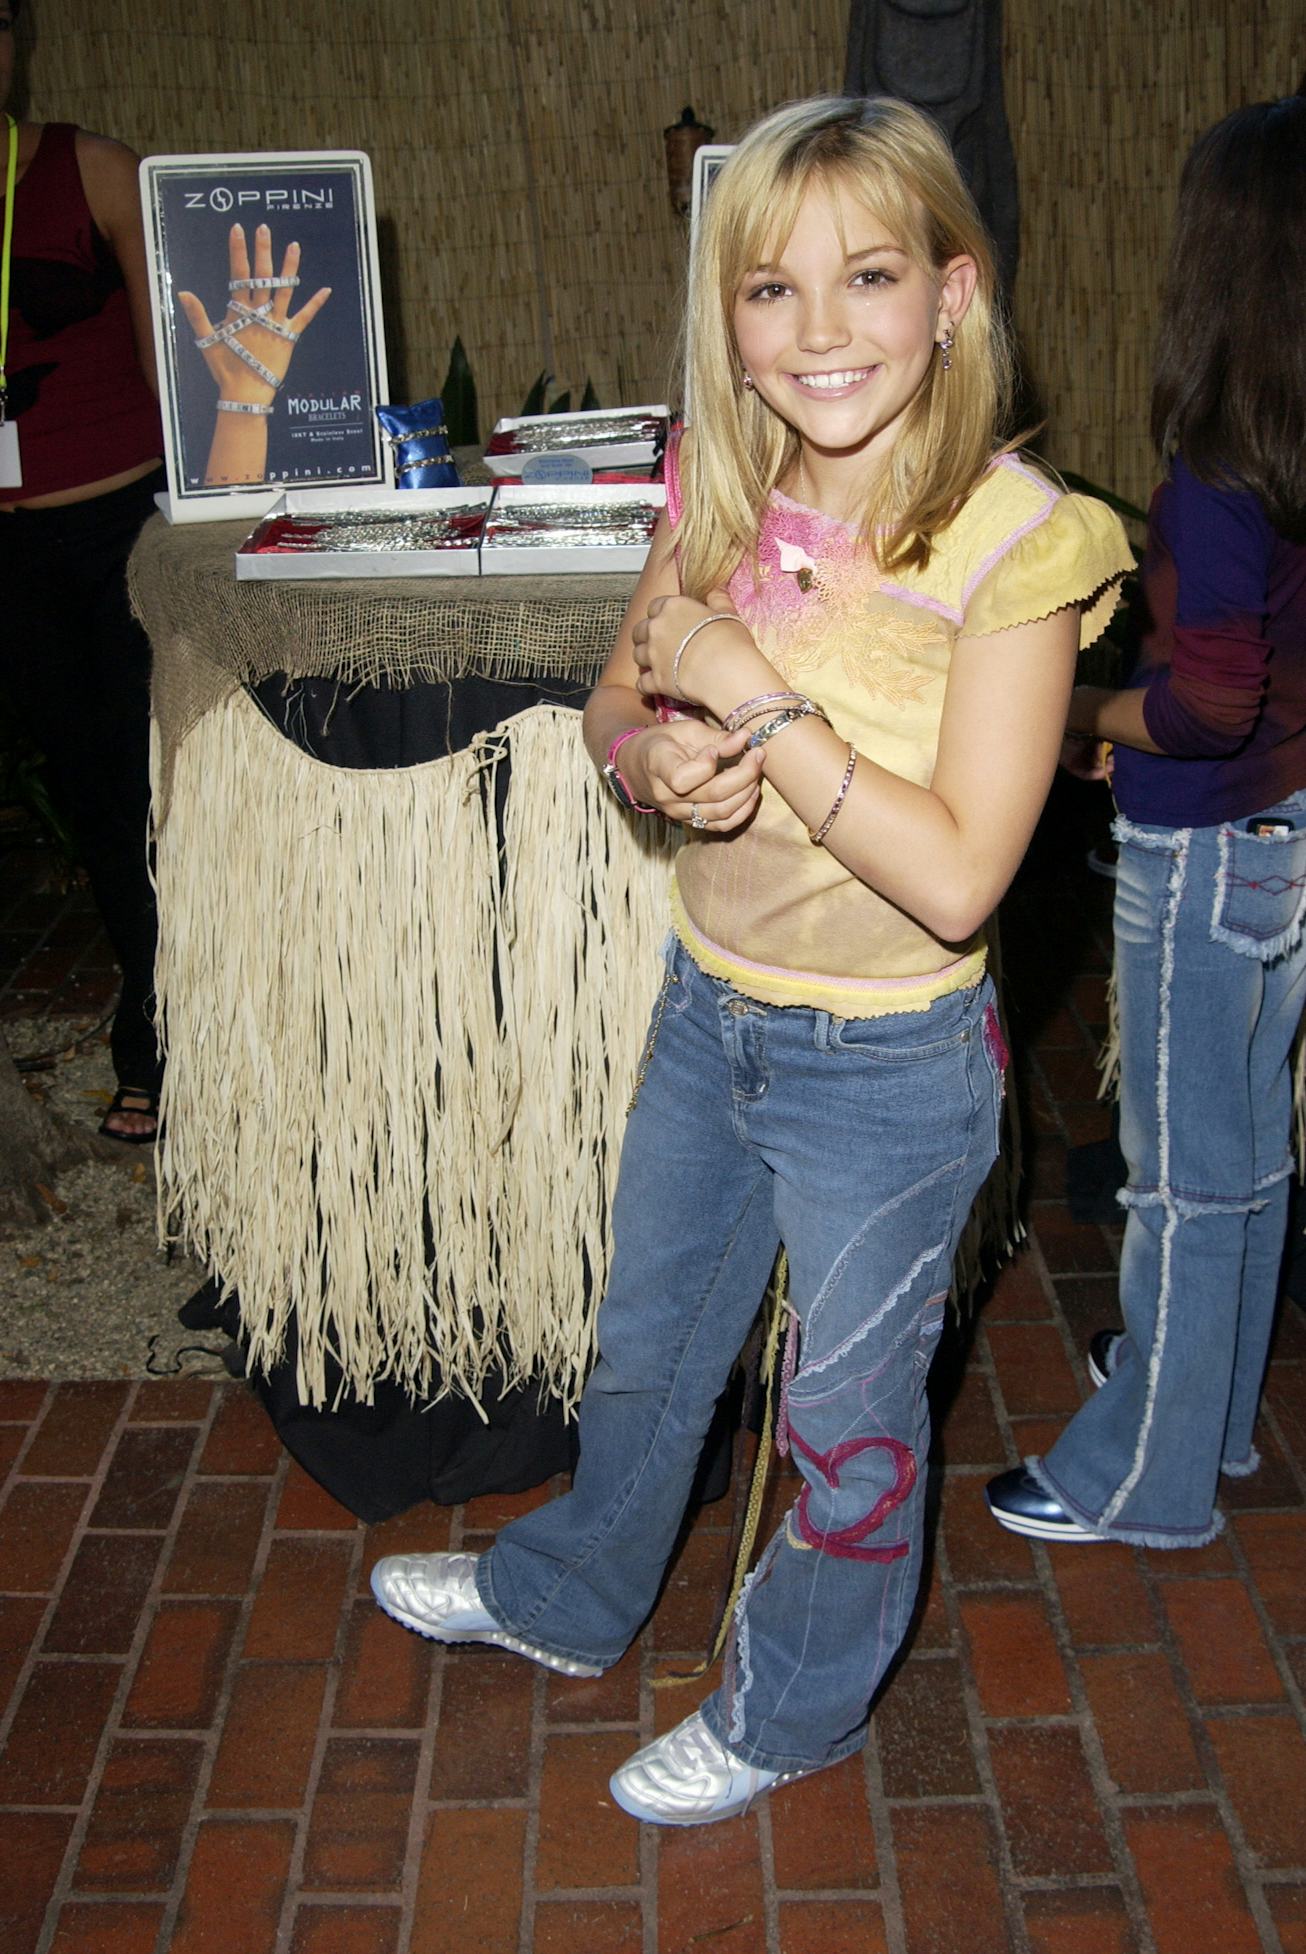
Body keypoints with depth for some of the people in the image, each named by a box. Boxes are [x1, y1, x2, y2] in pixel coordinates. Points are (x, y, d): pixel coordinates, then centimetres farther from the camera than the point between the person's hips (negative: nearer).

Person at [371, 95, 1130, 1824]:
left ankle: (794, 1709, 44)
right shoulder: (726, 500, -6)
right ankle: (569, 1598, 54)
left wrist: (758, 701, -27)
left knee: (849, 1416, 18)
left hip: (888, 1067, -5)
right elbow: (617, 707, 6)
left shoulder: (1012, 543, -23)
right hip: (708, 1013, 6)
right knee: (645, 1351, 27)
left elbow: (957, 874, -27)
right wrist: (662, 758, -18)